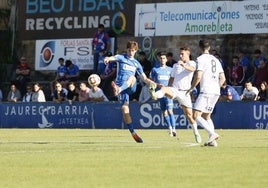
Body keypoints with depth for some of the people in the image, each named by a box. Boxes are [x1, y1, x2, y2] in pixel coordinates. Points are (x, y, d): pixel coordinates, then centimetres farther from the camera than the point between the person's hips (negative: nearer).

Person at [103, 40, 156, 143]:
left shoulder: (136, 63, 20)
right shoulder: (121, 58, 9)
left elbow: (144, 78, 22)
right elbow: (113, 58, -15)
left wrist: (153, 83, 2)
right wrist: (107, 59, -40)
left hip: (131, 87, 2)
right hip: (121, 86, -2)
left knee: (132, 78, -32)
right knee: (124, 108, -13)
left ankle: (118, 90, -60)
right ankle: (133, 133, -6)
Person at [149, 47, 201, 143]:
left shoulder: (191, 63, 3)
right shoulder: (176, 65, 18)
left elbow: (192, 69, -22)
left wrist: (184, 65, -43)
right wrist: (169, 91, 15)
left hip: (184, 92, -3)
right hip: (174, 90, 3)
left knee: (189, 114, -2)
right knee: (164, 89, -32)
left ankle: (196, 133, 14)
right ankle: (154, 95, -64)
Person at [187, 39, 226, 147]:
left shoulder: (201, 59, -4)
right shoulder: (215, 60, 18)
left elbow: (198, 76, -14)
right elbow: (223, 78, 18)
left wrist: (191, 88, -3)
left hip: (206, 91, -8)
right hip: (216, 92, 8)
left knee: (196, 116, -12)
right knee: (206, 116, 18)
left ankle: (212, 134, -28)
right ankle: (212, 141, 9)